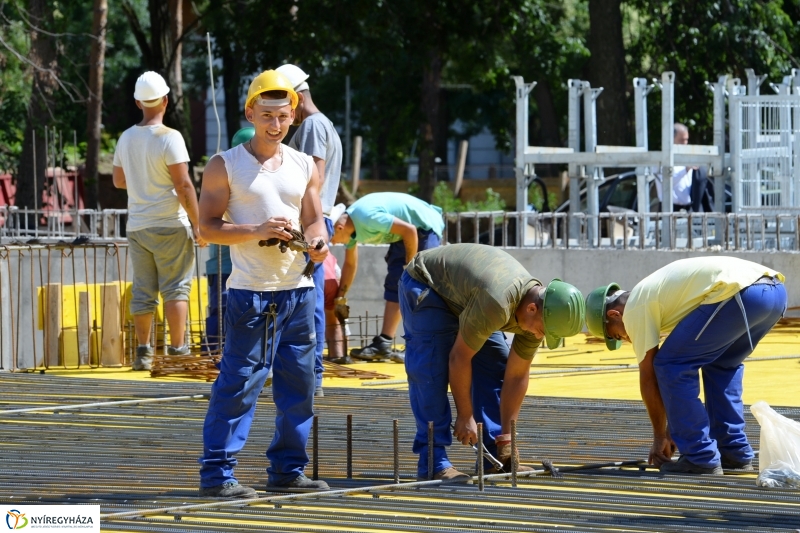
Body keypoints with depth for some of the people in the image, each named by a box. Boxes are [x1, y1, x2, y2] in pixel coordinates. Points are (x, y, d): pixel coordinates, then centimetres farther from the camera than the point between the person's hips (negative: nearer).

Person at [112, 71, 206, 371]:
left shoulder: (126, 138, 7)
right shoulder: (169, 138, -12)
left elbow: (118, 181, 17)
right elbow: (183, 185, -15)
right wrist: (197, 224, -9)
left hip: (137, 225, 6)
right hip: (170, 225, -6)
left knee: (142, 290, 8)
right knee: (176, 288, -2)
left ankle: (143, 350, 7)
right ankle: (177, 350, -5)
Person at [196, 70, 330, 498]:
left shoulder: (304, 166, 14)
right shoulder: (225, 166, -1)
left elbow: (313, 220, 17)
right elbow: (208, 226, -5)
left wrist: (318, 242, -6)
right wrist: (257, 231, -18)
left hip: (297, 289, 6)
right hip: (250, 291, -6)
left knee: (298, 383, 8)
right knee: (239, 382, -9)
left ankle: (287, 470, 18)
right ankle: (216, 473, -6)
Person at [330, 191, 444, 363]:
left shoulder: (367, 217, -30)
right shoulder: (349, 226, 0)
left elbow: (409, 230, -29)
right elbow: (350, 264, 15)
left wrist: (410, 265, -17)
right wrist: (340, 296, 18)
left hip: (424, 228, -10)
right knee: (394, 285, 5)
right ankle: (383, 344, 4)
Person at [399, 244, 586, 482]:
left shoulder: (538, 315, -16)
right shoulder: (496, 305, -41)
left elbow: (516, 376, -8)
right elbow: (459, 357, -31)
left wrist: (507, 434, -8)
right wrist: (465, 417, -22)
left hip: (461, 291, 8)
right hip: (425, 287, -8)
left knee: (495, 367, -1)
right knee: (431, 373, -18)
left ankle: (495, 458, 3)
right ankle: (433, 462, -17)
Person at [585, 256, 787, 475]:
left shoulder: (634, 309, 9)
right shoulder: (654, 291, 35)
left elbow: (648, 377, 12)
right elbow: (687, 365, 38)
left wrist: (660, 437, 22)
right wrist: (674, 428, 41)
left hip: (740, 293, -9)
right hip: (775, 290, 9)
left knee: (670, 365, 4)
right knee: (721, 364, 30)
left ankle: (700, 457, 5)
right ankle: (735, 454, 25)